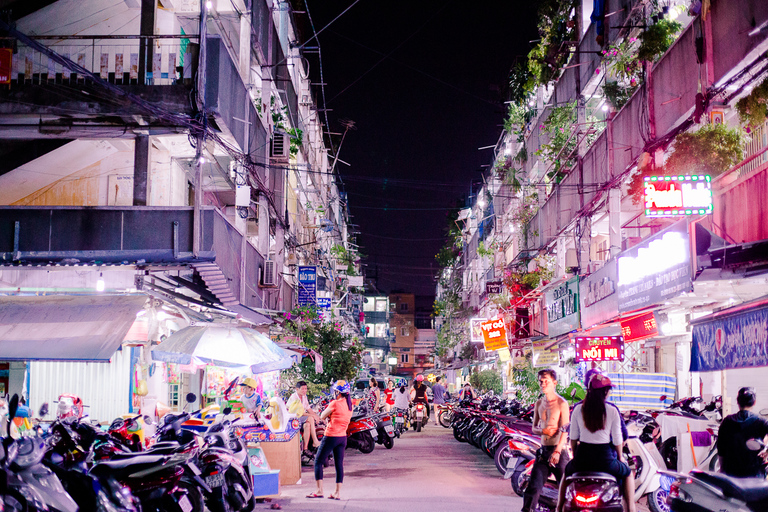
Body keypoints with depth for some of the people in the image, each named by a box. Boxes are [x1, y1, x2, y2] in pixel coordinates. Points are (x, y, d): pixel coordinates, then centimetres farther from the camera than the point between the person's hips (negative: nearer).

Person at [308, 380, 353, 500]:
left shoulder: (335, 403, -15)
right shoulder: (349, 404, 7)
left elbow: (322, 416, -5)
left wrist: (329, 406, 8)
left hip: (331, 436, -7)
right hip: (343, 437, 7)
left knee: (318, 462, 4)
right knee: (339, 464, 9)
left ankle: (319, 491, 1)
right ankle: (338, 493, 9)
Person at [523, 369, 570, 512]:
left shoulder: (562, 403, -6)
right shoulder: (539, 403, 12)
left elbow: (565, 430, -12)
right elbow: (534, 428, 19)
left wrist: (557, 451, -22)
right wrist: (543, 431, -5)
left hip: (559, 450, -5)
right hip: (543, 450, 5)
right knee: (534, 486, -1)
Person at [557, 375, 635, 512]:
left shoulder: (578, 409, -1)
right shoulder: (612, 411, -7)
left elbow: (573, 437, 7)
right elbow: (617, 440, -1)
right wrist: (620, 457, 16)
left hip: (581, 459, 2)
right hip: (604, 458, -2)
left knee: (567, 470, 36)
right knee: (628, 474, 27)